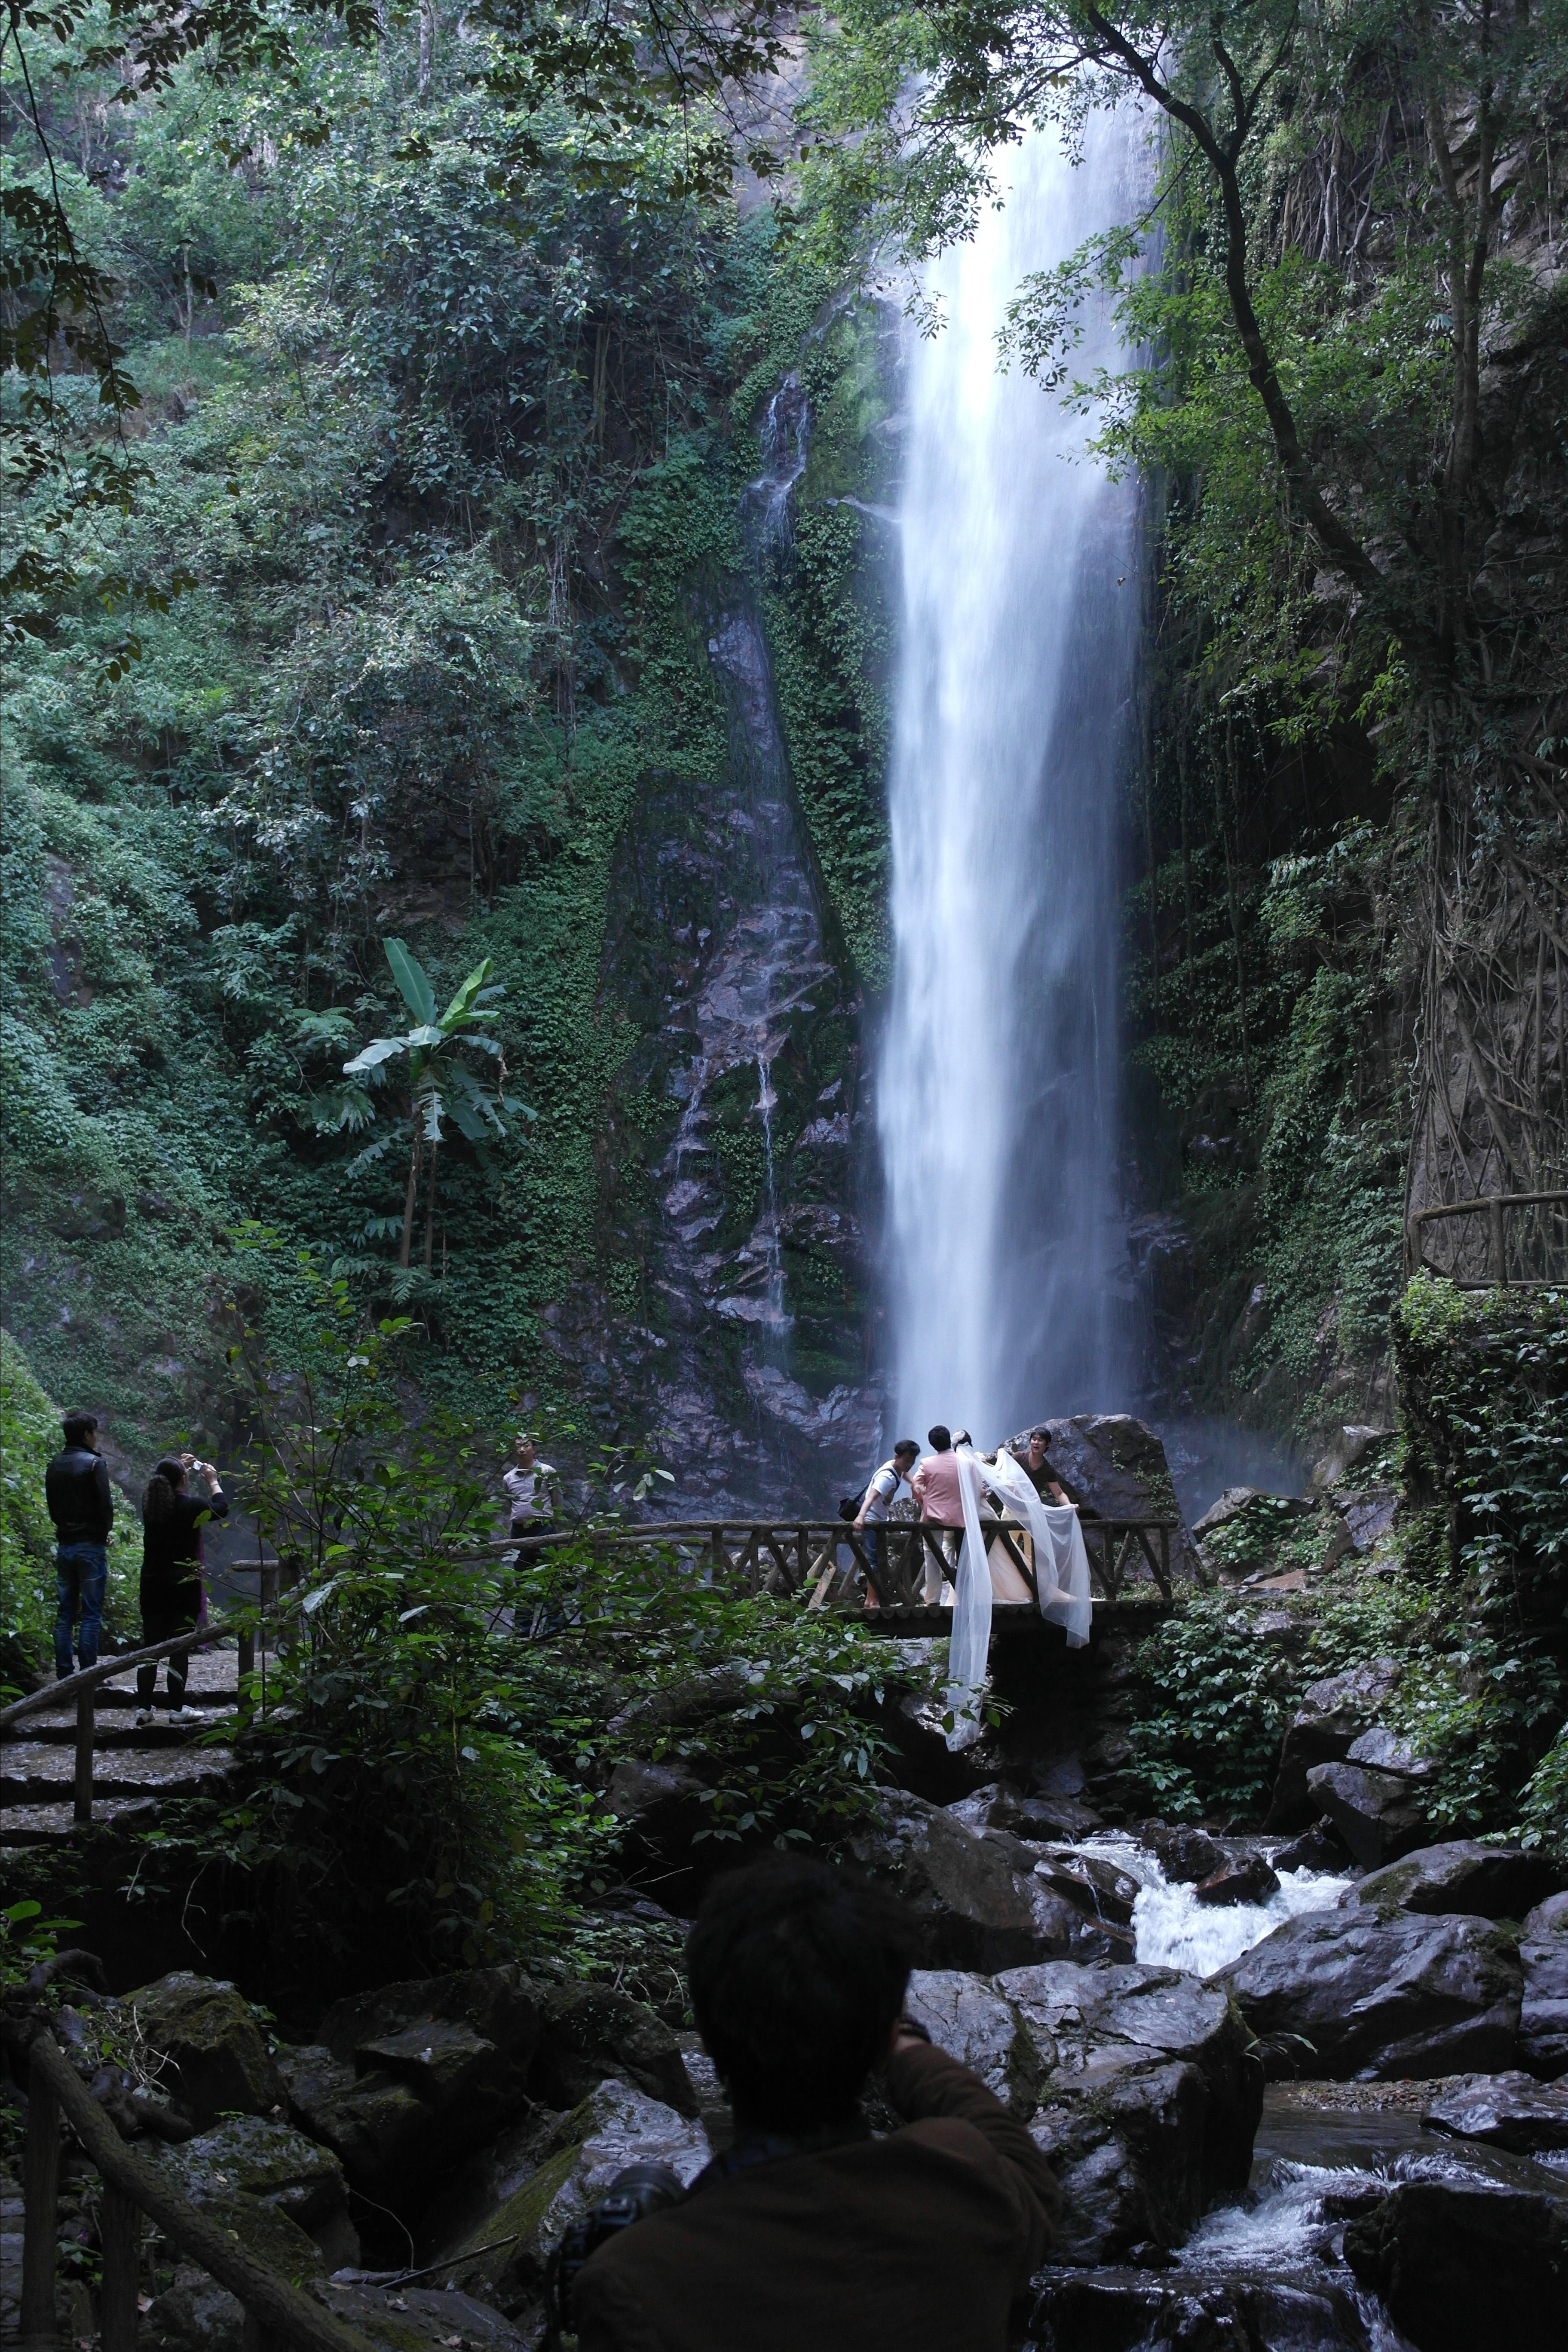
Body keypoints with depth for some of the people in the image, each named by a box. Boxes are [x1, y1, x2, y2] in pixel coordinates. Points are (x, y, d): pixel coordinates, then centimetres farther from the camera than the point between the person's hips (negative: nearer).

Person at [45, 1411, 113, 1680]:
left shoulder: (54, 1466, 10)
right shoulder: (95, 1463, -11)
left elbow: (52, 1507, 14)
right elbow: (106, 1506, -12)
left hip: (65, 1545, 6)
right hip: (91, 1546, -6)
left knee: (64, 1615, 9)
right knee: (91, 1615, -2)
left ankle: (63, 1675, 10)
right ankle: (88, 1675, -4)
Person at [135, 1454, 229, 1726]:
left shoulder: (150, 1502, -2)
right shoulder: (191, 1506, -13)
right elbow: (222, 1508, 7)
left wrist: (180, 1467, 27)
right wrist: (213, 1481, 21)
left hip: (152, 1586, 4)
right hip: (184, 1587, -4)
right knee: (181, 1647, 3)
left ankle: (143, 1708, 8)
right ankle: (177, 1709, 7)